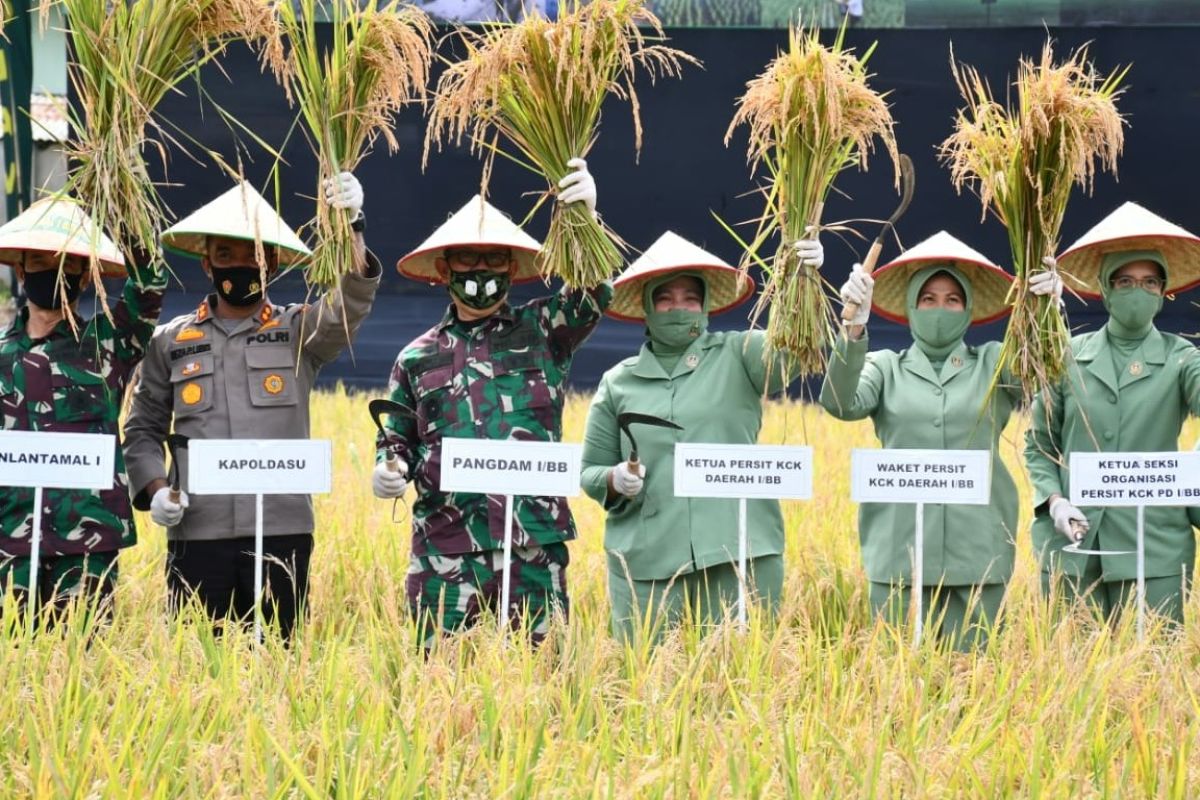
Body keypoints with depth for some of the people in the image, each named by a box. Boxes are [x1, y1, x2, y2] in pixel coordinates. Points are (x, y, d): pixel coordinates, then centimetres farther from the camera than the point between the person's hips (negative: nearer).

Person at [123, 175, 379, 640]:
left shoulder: (299, 331, 9)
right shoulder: (172, 341, 13)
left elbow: (351, 303, -10)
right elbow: (144, 428, 15)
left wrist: (351, 226, -26)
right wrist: (153, 488, -3)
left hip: (281, 531, -1)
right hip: (197, 532, 1)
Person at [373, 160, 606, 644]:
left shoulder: (543, 332, 9)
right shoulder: (418, 358, 14)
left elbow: (593, 295, -8)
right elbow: (397, 441, 21)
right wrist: (388, 470, -3)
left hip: (534, 546, -1)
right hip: (446, 547, 1)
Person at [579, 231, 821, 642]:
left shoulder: (738, 357, 8)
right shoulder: (617, 383, 12)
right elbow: (590, 471, 16)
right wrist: (615, 480, -7)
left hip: (740, 555, -1)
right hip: (646, 562, 1)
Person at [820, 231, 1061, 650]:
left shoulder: (993, 364, 11)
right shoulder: (886, 367, 10)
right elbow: (840, 403, -8)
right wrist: (854, 327, -23)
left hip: (977, 551, 0)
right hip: (900, 548, 0)